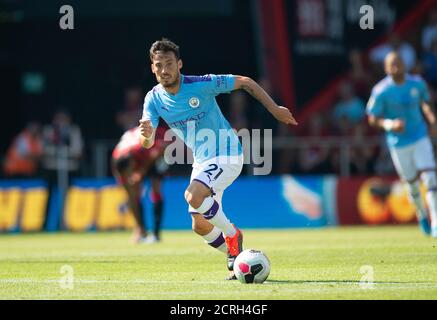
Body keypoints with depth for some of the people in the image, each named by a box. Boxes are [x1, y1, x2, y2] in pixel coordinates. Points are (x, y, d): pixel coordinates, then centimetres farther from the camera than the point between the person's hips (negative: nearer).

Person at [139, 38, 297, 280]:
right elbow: (148, 144, -13)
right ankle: (236, 257, 30)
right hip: (201, 161, 7)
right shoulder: (154, 99, -6)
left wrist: (274, 109, -14)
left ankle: (232, 235, -8)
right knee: (200, 227, 7)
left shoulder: (201, 85, -20)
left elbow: (245, 82, -9)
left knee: (193, 196, -30)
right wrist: (146, 134, -37)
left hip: (226, 156, -7)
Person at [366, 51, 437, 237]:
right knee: (413, 185, 7)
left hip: (420, 138, 2)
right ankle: (422, 216, 34)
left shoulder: (417, 84, -2)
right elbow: (373, 119, -6)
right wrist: (390, 124, -25)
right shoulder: (381, 91, -12)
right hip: (399, 144, -2)